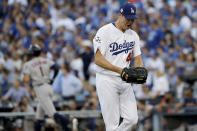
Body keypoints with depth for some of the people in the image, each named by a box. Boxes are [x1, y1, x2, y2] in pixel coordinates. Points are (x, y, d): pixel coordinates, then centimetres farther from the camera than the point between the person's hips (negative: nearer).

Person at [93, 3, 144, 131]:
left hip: (125, 81, 6)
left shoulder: (133, 35, 12)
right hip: (107, 81, -6)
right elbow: (98, 59, -16)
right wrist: (119, 70, -26)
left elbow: (137, 58, 13)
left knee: (132, 119, -2)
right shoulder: (105, 31, -10)